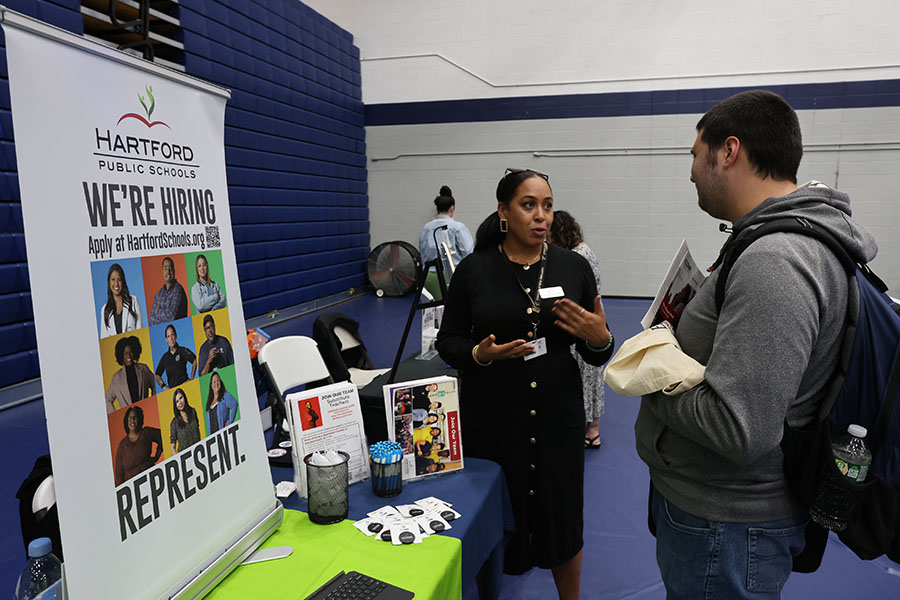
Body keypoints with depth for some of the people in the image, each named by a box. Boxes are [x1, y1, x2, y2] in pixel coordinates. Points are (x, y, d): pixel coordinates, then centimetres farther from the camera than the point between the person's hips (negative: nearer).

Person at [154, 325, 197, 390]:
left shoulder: (183, 350, 5)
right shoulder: (165, 357, 17)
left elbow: (195, 360, -9)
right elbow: (157, 375, 20)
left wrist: (191, 378, -14)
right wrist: (164, 386, 5)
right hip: (171, 389, 3)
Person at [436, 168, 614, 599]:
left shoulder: (574, 267, 0)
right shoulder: (474, 269, -5)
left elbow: (597, 357, 4)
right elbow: (447, 341, 0)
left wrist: (599, 339, -17)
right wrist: (478, 354, -19)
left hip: (557, 415, 2)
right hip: (490, 417, -1)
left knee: (563, 523, 16)